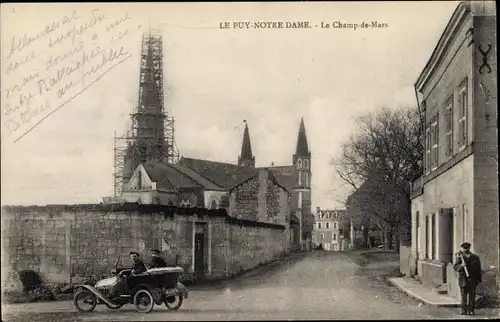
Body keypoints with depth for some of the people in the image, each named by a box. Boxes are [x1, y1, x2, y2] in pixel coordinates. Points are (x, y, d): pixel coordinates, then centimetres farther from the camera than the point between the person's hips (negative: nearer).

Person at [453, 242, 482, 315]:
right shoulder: (459, 257, 6)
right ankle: (463, 310, 2)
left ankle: (471, 310, 4)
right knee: (463, 295, -3)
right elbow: (455, 267, -2)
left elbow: (479, 269, 10)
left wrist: (479, 279, 5)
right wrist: (461, 265, -21)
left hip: (473, 279, 1)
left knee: (472, 295, -1)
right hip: (463, 279, -1)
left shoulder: (475, 257, 9)